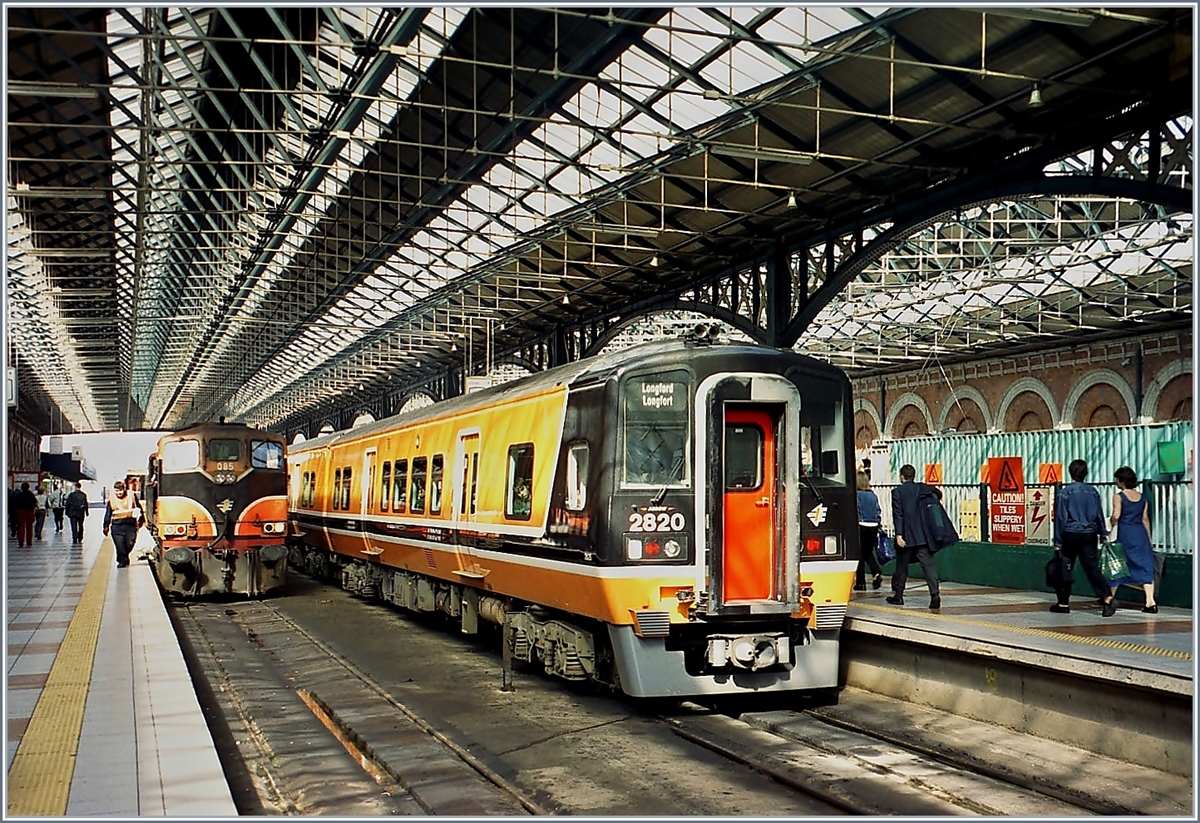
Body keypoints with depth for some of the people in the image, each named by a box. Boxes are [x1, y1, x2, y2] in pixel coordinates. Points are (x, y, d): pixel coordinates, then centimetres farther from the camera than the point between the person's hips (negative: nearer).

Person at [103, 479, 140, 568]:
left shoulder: (131, 496, 2)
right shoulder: (111, 499, 3)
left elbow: (138, 508, 14)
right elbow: (108, 514, 8)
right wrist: (106, 526, 7)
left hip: (130, 525, 0)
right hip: (117, 526, 0)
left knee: (130, 544, 0)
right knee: (120, 545, -4)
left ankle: (125, 557, 27)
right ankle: (122, 560, 11)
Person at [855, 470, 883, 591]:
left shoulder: (856, 495, -8)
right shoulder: (873, 495, 8)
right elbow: (878, 512, 10)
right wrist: (877, 530, 16)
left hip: (861, 526, -5)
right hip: (873, 527, 5)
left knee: (860, 554, 5)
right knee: (869, 553, 18)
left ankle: (860, 582, 8)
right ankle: (877, 573, -5)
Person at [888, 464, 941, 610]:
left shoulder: (897, 492, -4)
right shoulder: (923, 489, 6)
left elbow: (898, 514, -10)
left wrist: (899, 534, -12)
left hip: (906, 537, -2)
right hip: (923, 536, 2)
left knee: (902, 566, 10)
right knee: (928, 564, -3)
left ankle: (898, 595, 19)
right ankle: (935, 594, -16)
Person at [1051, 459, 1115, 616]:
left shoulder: (1065, 492, -7)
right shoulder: (1093, 492, 3)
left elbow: (1060, 518, -5)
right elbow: (1099, 515, 8)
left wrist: (1057, 541, -1)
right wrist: (1103, 534, 18)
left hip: (1070, 534, -3)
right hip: (1089, 534, 3)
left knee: (1065, 569, 9)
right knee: (1092, 568, 0)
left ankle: (1063, 603, 15)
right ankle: (1107, 597, -19)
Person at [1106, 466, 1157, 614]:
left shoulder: (1118, 497, -7)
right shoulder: (1142, 497, 8)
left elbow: (1116, 516, -17)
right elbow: (1145, 519, 9)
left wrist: (1111, 523, 3)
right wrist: (1149, 539, 14)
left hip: (1124, 534, -4)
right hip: (1140, 533, 4)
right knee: (1145, 566, 3)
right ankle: (1150, 602, -7)